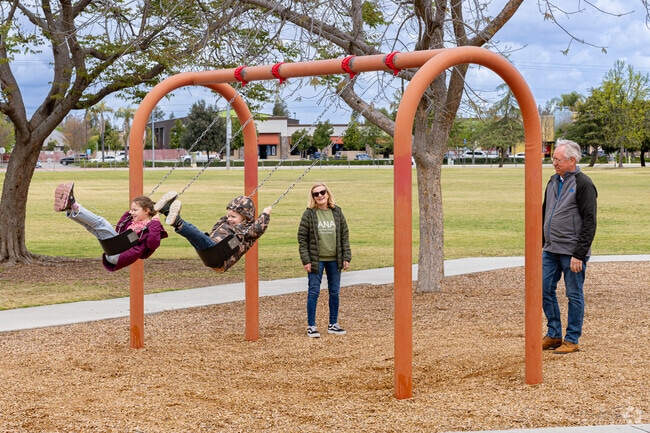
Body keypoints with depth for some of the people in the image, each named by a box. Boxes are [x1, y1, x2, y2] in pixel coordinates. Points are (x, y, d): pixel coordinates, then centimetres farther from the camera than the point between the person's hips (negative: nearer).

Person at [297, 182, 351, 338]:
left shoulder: (337, 212, 4)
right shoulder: (309, 214, -4)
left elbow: (344, 236, 7)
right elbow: (302, 238, -4)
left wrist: (346, 257, 2)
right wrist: (306, 260, -11)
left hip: (334, 260, 3)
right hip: (316, 260, -3)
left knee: (335, 292, 10)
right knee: (313, 292, 0)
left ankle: (333, 325, 21)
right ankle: (311, 326, 9)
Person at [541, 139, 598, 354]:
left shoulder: (583, 184, -12)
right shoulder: (553, 181, 13)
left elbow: (589, 223, -15)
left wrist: (579, 254, -19)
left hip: (572, 252, -8)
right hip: (551, 250, 8)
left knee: (574, 295, 2)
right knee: (545, 290, 9)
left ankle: (572, 340, 11)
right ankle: (553, 335, 21)